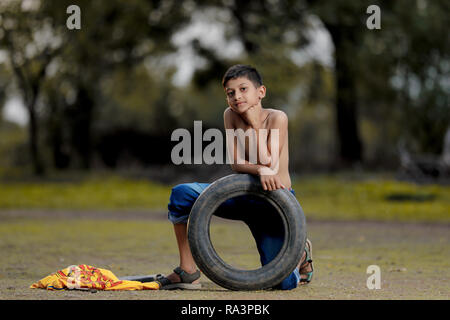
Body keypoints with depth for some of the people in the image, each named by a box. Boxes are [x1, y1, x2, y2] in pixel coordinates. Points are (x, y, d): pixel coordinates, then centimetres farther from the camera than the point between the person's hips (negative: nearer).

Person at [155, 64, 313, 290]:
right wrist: (260, 170, -32)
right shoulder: (231, 116, -5)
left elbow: (268, 164, -24)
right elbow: (236, 164, -11)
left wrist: (255, 124, -23)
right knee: (181, 194, -17)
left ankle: (301, 254, 25)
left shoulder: (276, 118, -15)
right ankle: (188, 272, -6)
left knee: (283, 283, -15)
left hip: (275, 202, -4)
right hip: (244, 196, 4)